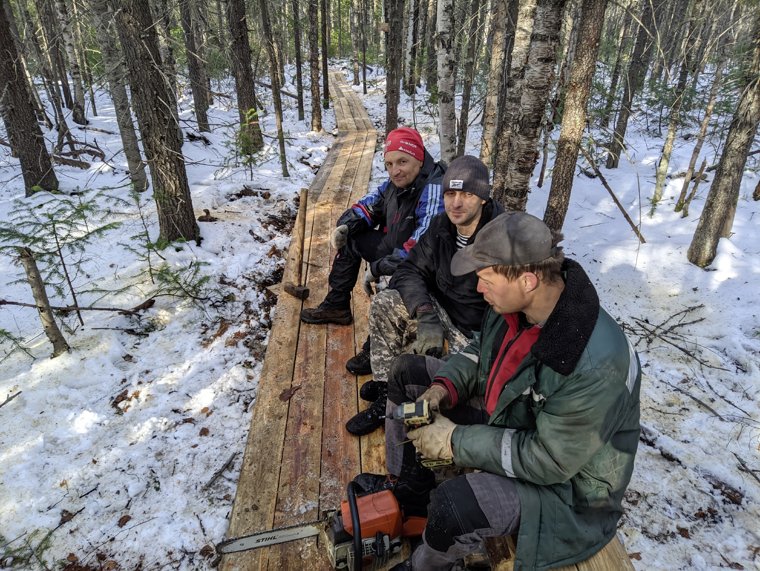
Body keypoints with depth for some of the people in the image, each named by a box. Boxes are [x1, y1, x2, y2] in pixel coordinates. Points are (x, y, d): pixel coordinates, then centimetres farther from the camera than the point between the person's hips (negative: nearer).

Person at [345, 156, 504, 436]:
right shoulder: (442, 226, -4)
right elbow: (411, 270, -4)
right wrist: (426, 315, -21)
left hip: (476, 333, -6)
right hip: (442, 310, 7)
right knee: (384, 304, -12)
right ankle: (384, 387, -1)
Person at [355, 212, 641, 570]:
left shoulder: (594, 365, -37)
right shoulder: (517, 302, -15)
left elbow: (550, 461, -28)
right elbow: (483, 351, 4)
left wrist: (456, 441, -24)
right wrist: (444, 387, -13)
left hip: (563, 478, -7)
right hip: (505, 416, 7)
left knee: (452, 505, -34)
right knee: (406, 373, 4)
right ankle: (407, 485, 21)